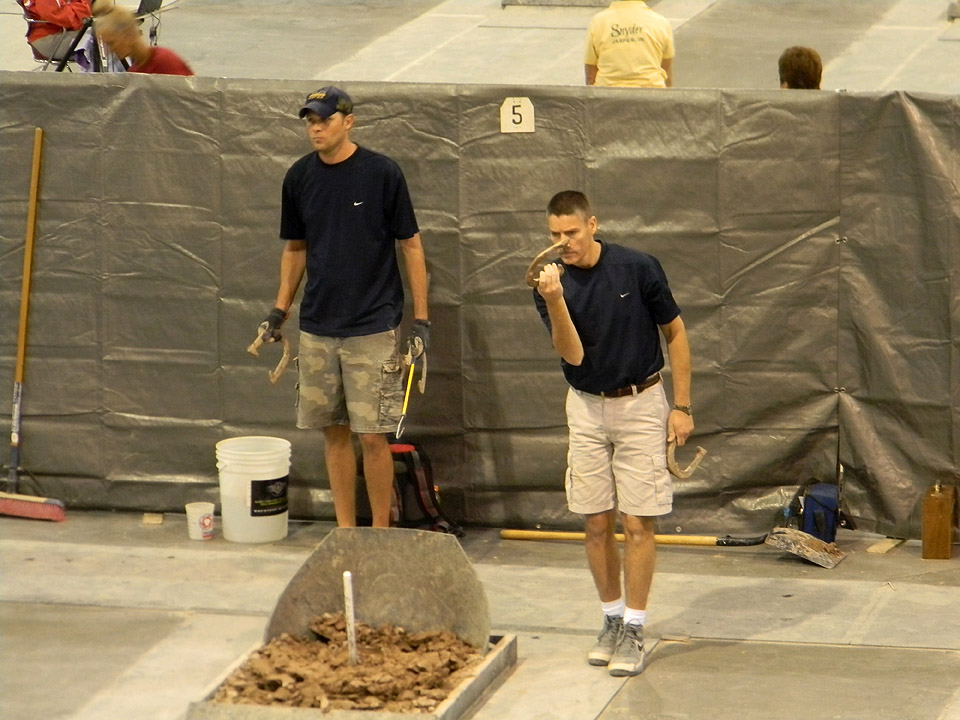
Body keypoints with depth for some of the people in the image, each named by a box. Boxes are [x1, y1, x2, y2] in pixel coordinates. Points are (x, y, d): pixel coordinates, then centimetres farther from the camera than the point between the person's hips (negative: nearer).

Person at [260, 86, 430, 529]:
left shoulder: (381, 173, -8)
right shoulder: (299, 177, 5)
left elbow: (411, 245, -3)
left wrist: (421, 320, -5)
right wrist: (279, 311, 11)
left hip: (372, 327, -4)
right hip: (317, 327, 4)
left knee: (373, 435, -4)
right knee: (334, 431, 9)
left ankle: (381, 536, 8)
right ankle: (345, 531, 18)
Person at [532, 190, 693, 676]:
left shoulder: (638, 269, -11)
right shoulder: (552, 283, -5)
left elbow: (675, 333, -1)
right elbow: (573, 354, -17)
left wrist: (682, 406, -4)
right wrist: (555, 302, -33)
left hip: (641, 404, -3)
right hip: (586, 408, 3)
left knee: (637, 523, -5)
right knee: (596, 524, 5)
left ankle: (634, 631, 0)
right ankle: (612, 619, 20)